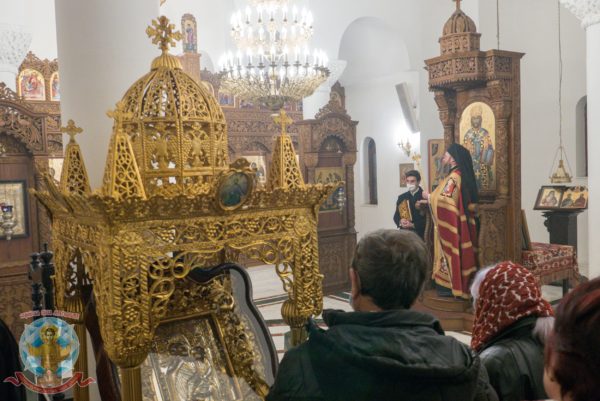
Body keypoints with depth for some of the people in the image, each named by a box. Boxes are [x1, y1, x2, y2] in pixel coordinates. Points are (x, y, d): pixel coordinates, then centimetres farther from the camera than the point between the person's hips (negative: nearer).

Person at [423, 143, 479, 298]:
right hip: (459, 220, 9)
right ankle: (460, 284, 18)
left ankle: (452, 285, 4)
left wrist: (428, 196, -7)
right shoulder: (461, 174, 12)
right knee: (458, 251, 12)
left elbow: (445, 199, -22)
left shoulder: (454, 176, -18)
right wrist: (432, 196, 17)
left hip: (452, 221, -9)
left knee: (452, 250, -2)